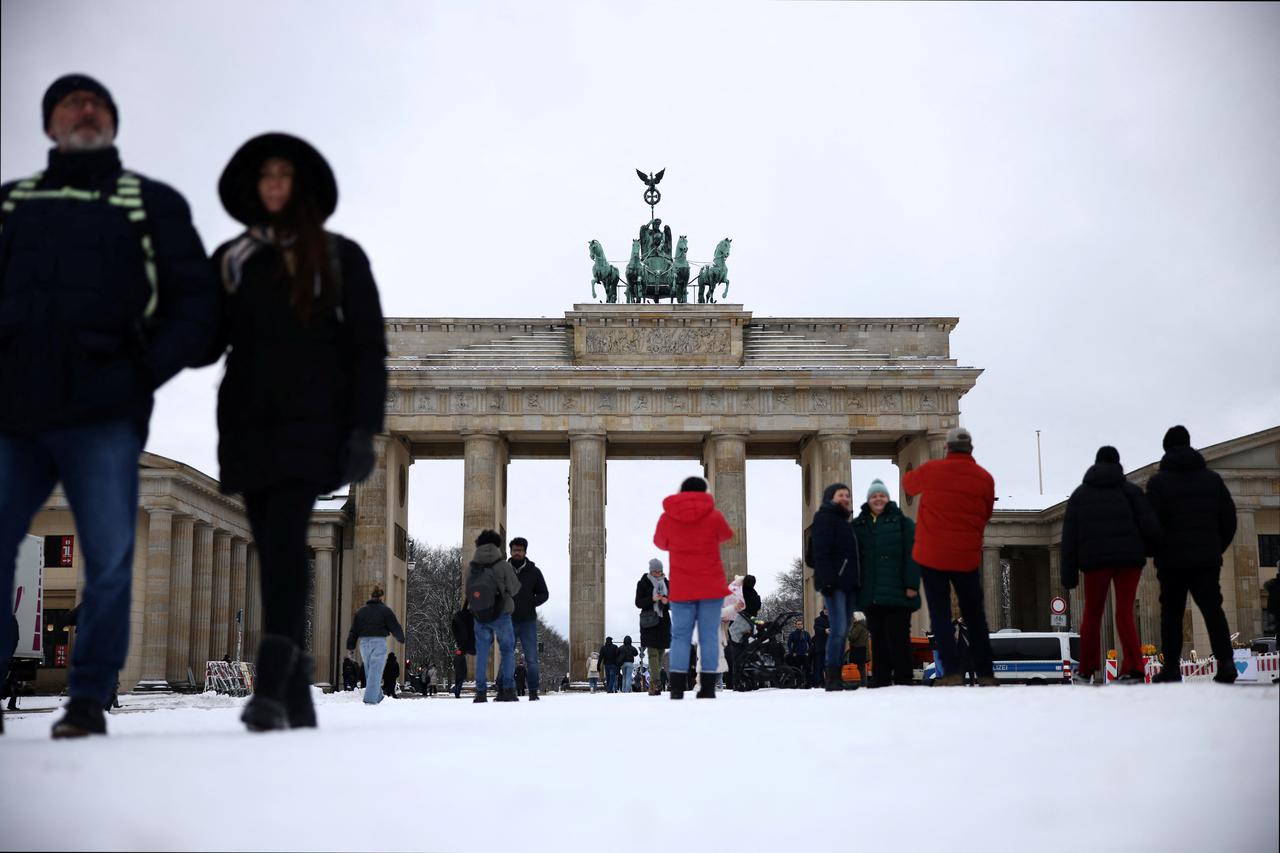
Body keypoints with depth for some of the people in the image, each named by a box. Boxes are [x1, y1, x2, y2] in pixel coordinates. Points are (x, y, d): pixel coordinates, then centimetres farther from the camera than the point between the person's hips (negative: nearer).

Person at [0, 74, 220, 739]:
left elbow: (196, 303, 8)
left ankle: (89, 699, 7)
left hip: (101, 417, -2)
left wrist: (143, 372, -6)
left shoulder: (152, 204, 15)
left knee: (109, 562, -3)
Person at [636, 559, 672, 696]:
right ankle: (655, 683, -21)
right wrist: (652, 599, -18)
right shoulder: (643, 583, 0)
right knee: (653, 652, -14)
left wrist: (667, 602, -5)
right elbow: (638, 602, -3)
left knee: (660, 652, 5)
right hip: (649, 621, -5)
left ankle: (654, 685, 11)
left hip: (663, 621, 5)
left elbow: (671, 604, 18)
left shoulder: (665, 583, 12)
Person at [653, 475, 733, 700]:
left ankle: (677, 689, -2)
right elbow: (727, 537, 14)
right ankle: (707, 688, -3)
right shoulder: (714, 516, -5)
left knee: (680, 636, 6)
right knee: (709, 636, 2)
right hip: (711, 586, -1)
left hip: (681, 587, 1)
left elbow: (660, 542, 15)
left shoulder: (667, 517, -2)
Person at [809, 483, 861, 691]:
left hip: (848, 584, 9)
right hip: (834, 583, -9)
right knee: (839, 629, -14)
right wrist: (826, 580, -22)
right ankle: (832, 678, -14)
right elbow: (820, 552, -13)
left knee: (843, 630, 7)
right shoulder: (824, 518, -3)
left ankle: (838, 677, 9)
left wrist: (857, 583, 16)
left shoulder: (844, 521, 24)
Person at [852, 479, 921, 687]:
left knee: (898, 636, -4)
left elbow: (911, 555, -2)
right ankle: (880, 678, 10)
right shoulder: (858, 526, 13)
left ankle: (903, 678, 1)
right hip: (870, 594, 3)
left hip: (897, 592, -3)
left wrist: (912, 584, -11)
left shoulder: (902, 522, 4)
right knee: (877, 638, 6)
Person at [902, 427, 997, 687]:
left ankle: (952, 671, -8)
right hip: (967, 558, 2)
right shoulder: (984, 478, -1)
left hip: (932, 555, -2)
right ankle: (985, 673, 13)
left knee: (940, 614, 2)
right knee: (974, 616, 12)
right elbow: (985, 516, 9)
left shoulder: (931, 470, -5)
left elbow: (908, 483, 15)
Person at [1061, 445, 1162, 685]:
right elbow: (1150, 525, -2)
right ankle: (1133, 668, -14)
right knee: (1125, 611, 0)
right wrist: (1151, 549, 16)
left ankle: (1086, 670, 13)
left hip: (1095, 558, 0)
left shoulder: (1080, 494, 14)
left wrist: (1069, 573, 6)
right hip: (1129, 557, 0)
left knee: (1092, 613, 11)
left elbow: (1069, 535, 7)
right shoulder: (1131, 490, 10)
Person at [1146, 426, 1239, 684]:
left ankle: (1171, 668, 0)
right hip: (1207, 558, 2)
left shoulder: (1158, 481, -3)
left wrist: (1156, 551, 8)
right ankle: (1225, 660, -18)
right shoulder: (1212, 478, 9)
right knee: (1212, 608, -1)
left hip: (1172, 559, -2)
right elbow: (1228, 518, 9)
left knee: (1171, 613, 6)